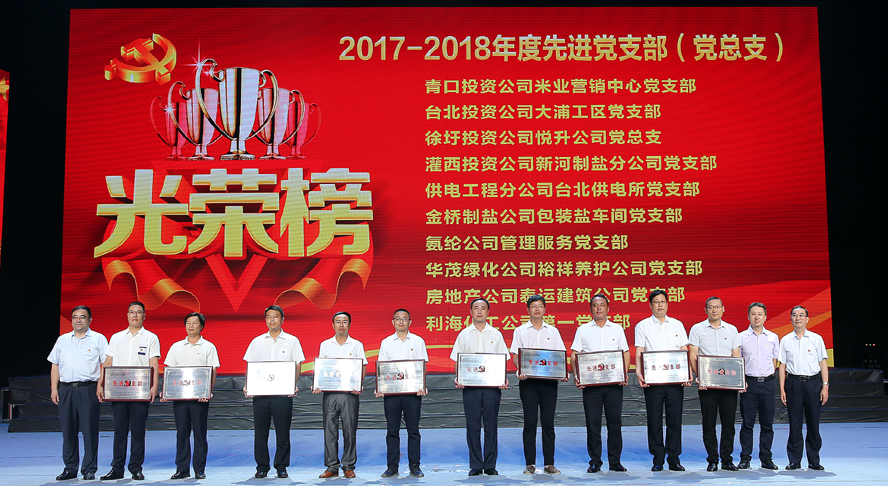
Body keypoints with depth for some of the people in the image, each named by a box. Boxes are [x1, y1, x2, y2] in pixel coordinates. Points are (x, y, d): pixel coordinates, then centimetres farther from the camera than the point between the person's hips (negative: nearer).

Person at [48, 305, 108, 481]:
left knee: (90, 430, -4)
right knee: (68, 430, 5)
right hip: (65, 389, 4)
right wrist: (54, 389, 8)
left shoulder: (98, 339, 5)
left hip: (88, 389, -3)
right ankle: (70, 468, 13)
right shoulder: (63, 340, 16)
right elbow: (55, 366, 16)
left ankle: (89, 469, 3)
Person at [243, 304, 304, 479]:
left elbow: (297, 365, 3)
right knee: (260, 432, 4)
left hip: (283, 393, -2)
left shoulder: (292, 341, 7)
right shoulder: (257, 341, 13)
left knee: (283, 432, 1)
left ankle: (281, 467, 11)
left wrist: (293, 385, -12)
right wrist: (247, 386, -4)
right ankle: (262, 467, 14)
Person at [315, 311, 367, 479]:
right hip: (329, 392, 1)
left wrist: (359, 385, -12)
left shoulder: (357, 345, 8)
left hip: (350, 393, -1)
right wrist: (317, 385, -5)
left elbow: (363, 368, 5)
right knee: (330, 429, 1)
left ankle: (348, 466, 9)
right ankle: (332, 467, 8)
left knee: (350, 430, 0)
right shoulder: (325, 345, 12)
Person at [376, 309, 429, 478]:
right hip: (391, 392, 1)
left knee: (413, 430, 2)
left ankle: (414, 466, 8)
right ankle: (392, 466, 11)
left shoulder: (418, 341, 6)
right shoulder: (386, 343, 10)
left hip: (412, 391, -1)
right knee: (392, 431, 4)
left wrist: (422, 387, -14)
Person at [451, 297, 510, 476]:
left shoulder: (496, 334, 10)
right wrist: (457, 378, -8)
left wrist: (504, 379, -8)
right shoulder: (464, 334, 10)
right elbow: (457, 360, 9)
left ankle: (490, 465, 8)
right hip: (470, 386, 0)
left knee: (491, 425, 2)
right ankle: (475, 466, 7)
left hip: (492, 386, 0)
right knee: (472, 426, 0)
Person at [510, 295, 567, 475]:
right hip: (528, 380, -1)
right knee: (530, 423, -1)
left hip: (549, 380, 1)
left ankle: (549, 463, 7)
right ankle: (530, 464, 5)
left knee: (548, 422, 1)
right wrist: (520, 370, -16)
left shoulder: (553, 331, 13)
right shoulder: (520, 331, 9)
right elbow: (515, 355, 3)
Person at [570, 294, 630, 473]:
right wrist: (576, 375, -9)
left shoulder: (617, 329, 12)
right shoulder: (583, 330, 9)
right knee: (592, 422, 0)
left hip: (614, 383, 1)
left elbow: (626, 352, 10)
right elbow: (574, 354, 6)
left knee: (615, 421, 2)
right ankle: (595, 461, 9)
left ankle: (615, 461, 11)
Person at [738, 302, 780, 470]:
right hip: (748, 383, -2)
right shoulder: (741, 337, 3)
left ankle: (766, 458, 13)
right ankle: (745, 458, 7)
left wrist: (767, 377, 5)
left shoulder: (773, 337, 9)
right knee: (747, 423, 1)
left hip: (767, 383, 2)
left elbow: (775, 361, 15)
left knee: (767, 424, 5)